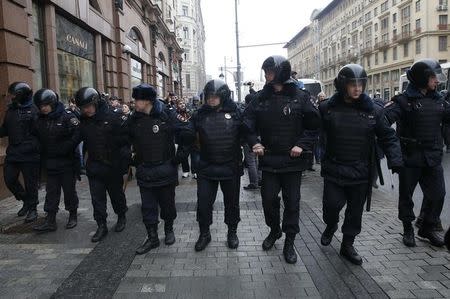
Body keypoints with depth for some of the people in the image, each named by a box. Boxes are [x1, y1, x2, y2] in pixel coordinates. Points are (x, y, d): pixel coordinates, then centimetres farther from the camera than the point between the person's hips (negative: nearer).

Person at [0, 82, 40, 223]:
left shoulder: (34, 110, -11)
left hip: (30, 155, -7)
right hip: (12, 154, 7)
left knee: (31, 183, 4)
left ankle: (32, 208, 23)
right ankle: (26, 201, 33)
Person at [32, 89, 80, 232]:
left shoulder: (67, 116, -11)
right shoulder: (40, 119, 7)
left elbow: (77, 136, -18)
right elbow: (38, 138, 14)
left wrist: (61, 149, -20)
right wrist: (43, 153, 2)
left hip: (67, 162, -5)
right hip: (50, 163, 5)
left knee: (69, 190, 6)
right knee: (51, 191, 7)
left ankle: (73, 216, 23)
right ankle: (50, 221, 12)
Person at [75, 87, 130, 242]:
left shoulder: (113, 117, -13)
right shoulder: (83, 121, 2)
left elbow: (125, 138, -13)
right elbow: (79, 139, 14)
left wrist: (124, 161, -16)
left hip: (113, 166, -3)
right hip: (94, 167, 4)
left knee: (116, 194, 14)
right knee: (97, 198, 4)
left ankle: (121, 217, 36)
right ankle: (101, 226, 15)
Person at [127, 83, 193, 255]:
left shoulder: (167, 115, -11)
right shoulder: (134, 119, 2)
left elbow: (187, 136, -10)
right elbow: (129, 140, 19)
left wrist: (178, 157, -9)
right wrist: (136, 160, 13)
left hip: (165, 170, -3)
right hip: (144, 172, 4)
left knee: (167, 204, 12)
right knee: (147, 207, 8)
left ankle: (169, 230, 35)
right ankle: (152, 238, 22)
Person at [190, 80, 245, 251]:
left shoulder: (235, 113, -4)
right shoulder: (200, 114, 0)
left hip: (230, 167, 0)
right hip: (206, 168, 1)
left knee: (232, 202, 14)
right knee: (203, 203, 6)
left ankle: (232, 232, 35)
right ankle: (204, 234, 29)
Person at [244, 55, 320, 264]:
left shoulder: (300, 97, -5)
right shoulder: (261, 98, 2)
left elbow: (314, 124, -2)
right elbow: (248, 124, 3)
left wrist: (302, 145, -14)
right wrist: (255, 143, -12)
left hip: (293, 160, -2)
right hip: (269, 160, 2)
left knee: (292, 201, 6)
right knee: (268, 199, 10)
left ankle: (289, 242, 22)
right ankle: (274, 230, 36)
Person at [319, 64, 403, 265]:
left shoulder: (373, 110, -2)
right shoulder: (327, 108, -4)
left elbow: (388, 137, 3)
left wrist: (395, 161, -7)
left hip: (361, 173, 2)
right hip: (333, 169, -1)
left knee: (355, 210, 11)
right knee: (332, 204, -4)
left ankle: (347, 245, 31)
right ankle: (331, 226, 32)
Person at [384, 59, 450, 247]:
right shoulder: (404, 101, -12)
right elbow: (384, 118, -26)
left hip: (433, 158, 6)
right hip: (410, 158, -6)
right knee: (406, 195, 9)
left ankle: (428, 228, 31)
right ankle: (408, 229, 26)